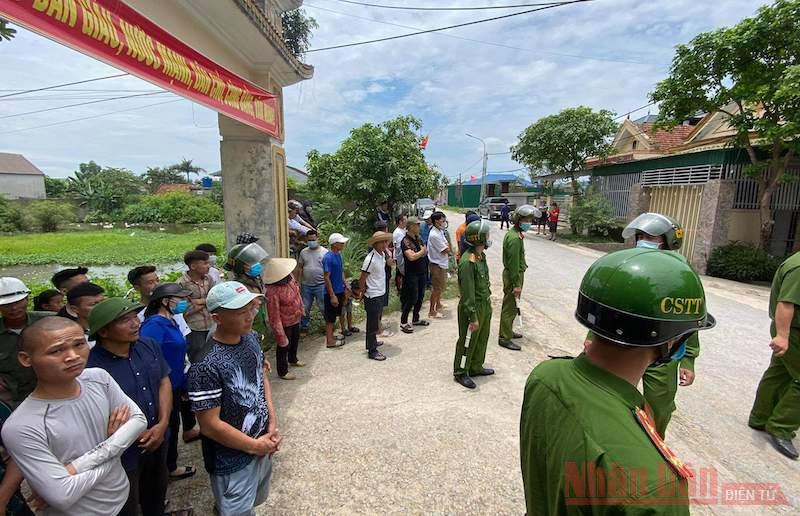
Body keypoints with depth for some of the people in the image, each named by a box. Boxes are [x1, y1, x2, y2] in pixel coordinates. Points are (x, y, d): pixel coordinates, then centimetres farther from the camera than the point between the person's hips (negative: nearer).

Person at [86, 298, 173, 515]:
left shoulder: (150, 346, -9)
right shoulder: (91, 368, -28)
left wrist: (162, 424, -10)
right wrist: (136, 433, -14)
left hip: (158, 439, 5)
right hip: (122, 453, -5)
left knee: (157, 493, 29)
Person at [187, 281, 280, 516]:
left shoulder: (251, 338, -8)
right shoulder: (206, 365, -29)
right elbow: (210, 425, -23)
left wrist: (273, 423, -3)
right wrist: (254, 445, -13)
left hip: (263, 445, 7)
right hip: (233, 461, -7)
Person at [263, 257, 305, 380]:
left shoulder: (289, 278, -14)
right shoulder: (272, 292, -36)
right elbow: (274, 317, -29)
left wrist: (301, 309, 16)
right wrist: (281, 336, -23)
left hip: (295, 319, 8)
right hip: (284, 323, -8)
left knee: (295, 341, 30)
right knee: (284, 346, 16)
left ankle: (293, 360, 58)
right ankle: (283, 372, 40)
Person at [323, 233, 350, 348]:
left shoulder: (338, 255, 5)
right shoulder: (328, 258, -20)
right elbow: (327, 278, -21)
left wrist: (345, 287, 15)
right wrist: (332, 295, -21)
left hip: (339, 291, 8)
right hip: (332, 292, -8)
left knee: (334, 316, 19)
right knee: (330, 317, 4)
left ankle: (331, 335, 32)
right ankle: (329, 341, 15)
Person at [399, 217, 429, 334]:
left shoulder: (419, 238, 8)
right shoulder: (405, 241, -17)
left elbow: (425, 251, 5)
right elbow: (411, 257, -27)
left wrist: (417, 253, -15)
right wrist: (421, 252, -11)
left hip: (422, 272, 8)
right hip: (411, 274, -8)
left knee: (420, 297, 14)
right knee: (412, 298, -5)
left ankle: (415, 319, 29)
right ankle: (403, 322, 7)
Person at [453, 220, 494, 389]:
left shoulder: (481, 256, 3)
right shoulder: (467, 262, -27)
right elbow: (468, 293, -25)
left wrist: (488, 302, 19)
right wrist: (473, 317, -22)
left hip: (485, 305, 9)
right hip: (473, 307, -9)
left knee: (482, 339, 21)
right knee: (468, 341, 7)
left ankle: (476, 367, 40)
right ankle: (460, 373, 26)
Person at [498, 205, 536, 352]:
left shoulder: (513, 233, 9)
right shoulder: (515, 238, -23)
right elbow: (514, 264, -24)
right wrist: (516, 285, -22)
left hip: (511, 273, 10)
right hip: (513, 275, -10)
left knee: (511, 306, 21)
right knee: (510, 307, -1)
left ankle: (508, 331, 36)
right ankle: (504, 338, 8)